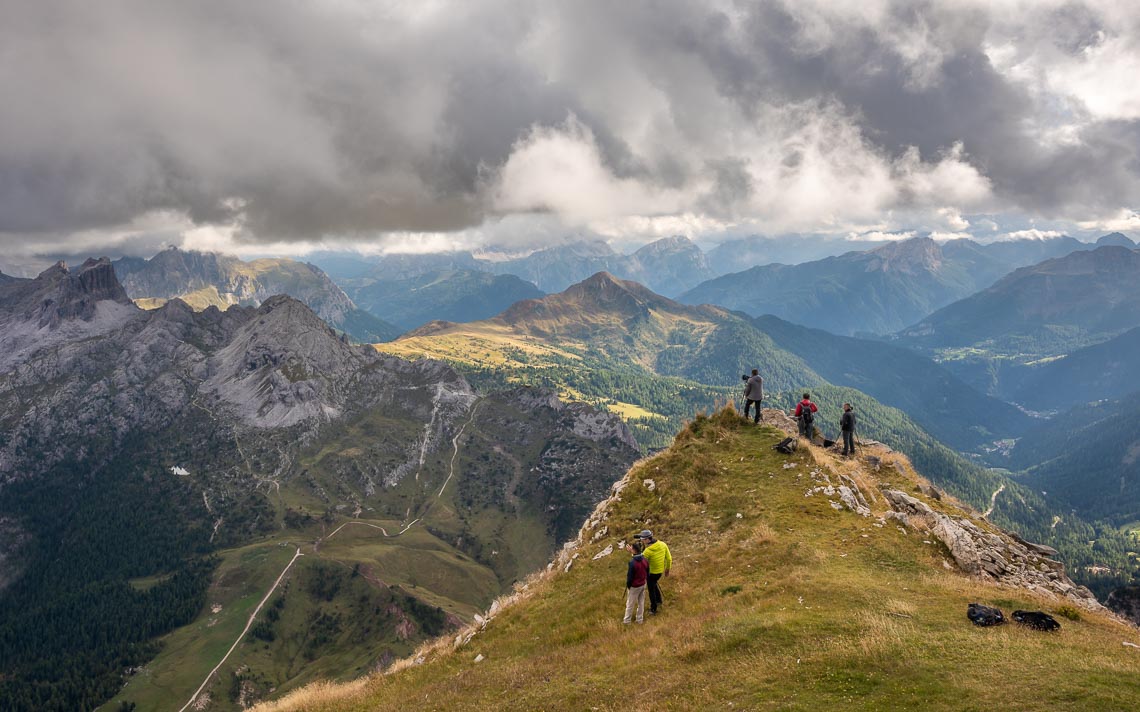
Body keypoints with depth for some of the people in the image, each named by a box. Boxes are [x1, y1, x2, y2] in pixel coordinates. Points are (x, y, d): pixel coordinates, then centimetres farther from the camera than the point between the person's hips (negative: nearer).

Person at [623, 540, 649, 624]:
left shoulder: (632, 562, -30)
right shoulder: (645, 560, -11)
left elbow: (630, 576, -20)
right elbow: (647, 572, 2)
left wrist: (628, 586, -4)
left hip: (634, 586, -6)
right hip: (643, 585, 6)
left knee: (630, 604, 14)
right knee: (641, 602, 21)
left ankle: (627, 620, 31)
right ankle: (640, 619, 35)